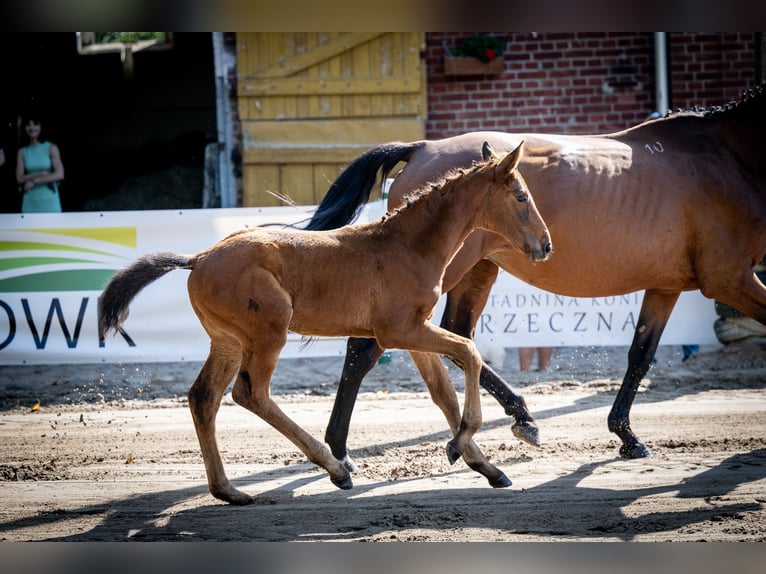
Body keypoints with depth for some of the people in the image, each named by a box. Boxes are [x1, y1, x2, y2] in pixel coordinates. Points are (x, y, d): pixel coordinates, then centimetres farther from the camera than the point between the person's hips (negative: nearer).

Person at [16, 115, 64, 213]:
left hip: (49, 201, -2)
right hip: (30, 201, 2)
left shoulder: (51, 148, -1)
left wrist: (34, 181, -12)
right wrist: (41, 174, -13)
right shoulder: (22, 152, 7)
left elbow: (60, 175, -11)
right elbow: (19, 178, -1)